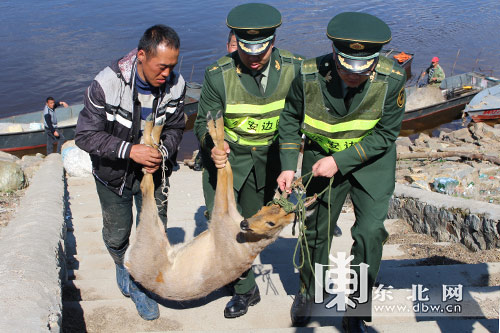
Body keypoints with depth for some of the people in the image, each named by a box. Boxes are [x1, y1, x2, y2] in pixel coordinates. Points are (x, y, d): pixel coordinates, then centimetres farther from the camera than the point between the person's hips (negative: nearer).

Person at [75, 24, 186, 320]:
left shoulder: (176, 85, -17)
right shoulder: (107, 84, -28)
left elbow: (175, 128, -3)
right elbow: (86, 135, -23)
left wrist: (162, 152, -23)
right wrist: (129, 150, -35)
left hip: (153, 173, 2)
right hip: (114, 174, -2)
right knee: (117, 235, 17)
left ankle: (142, 284, 36)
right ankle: (124, 266, 52)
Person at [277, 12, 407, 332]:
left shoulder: (392, 79, -27)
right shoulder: (309, 75, -25)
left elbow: (385, 134, -16)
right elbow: (290, 118, -6)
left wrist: (340, 160, -23)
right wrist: (288, 165, -11)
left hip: (372, 159, -1)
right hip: (322, 155, 1)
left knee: (371, 232, -12)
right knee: (316, 229, 11)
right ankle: (308, 292, 40)